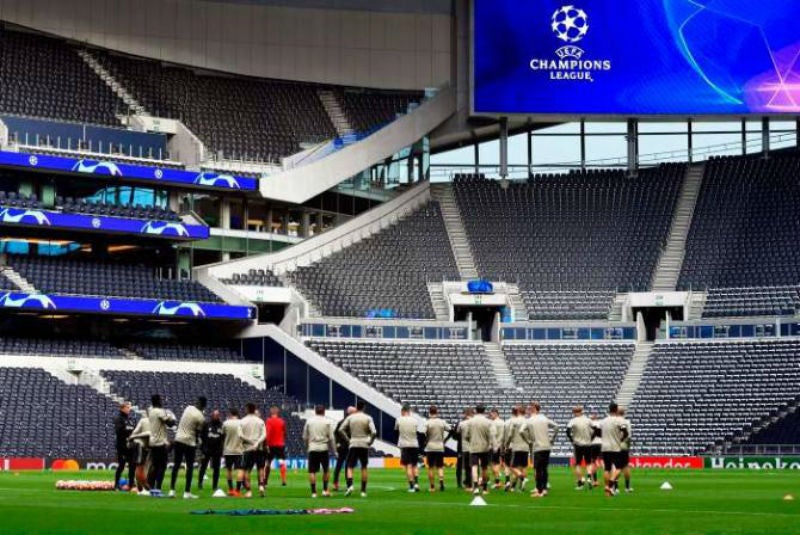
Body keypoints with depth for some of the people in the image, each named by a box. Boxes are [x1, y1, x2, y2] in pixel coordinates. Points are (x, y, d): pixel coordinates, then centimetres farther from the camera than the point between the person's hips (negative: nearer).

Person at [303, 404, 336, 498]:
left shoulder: (309, 421, 7)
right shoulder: (327, 422, 2)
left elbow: (305, 437, 10)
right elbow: (331, 438, -2)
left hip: (312, 449, 1)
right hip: (324, 448, -1)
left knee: (312, 471, 2)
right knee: (326, 470, 14)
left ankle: (313, 492, -3)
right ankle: (325, 490, 9)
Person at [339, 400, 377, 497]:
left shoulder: (350, 417, 1)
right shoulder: (368, 418, -2)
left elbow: (341, 430, -3)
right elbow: (374, 432, -13)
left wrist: (348, 439, 3)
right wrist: (370, 441, 1)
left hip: (353, 445, 0)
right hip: (364, 445, 0)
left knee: (350, 467, 4)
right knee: (364, 467, 11)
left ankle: (350, 485, -21)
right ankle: (363, 491, 10)